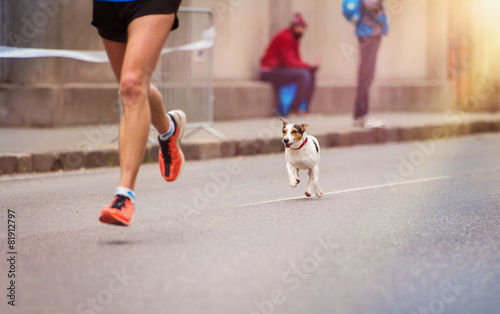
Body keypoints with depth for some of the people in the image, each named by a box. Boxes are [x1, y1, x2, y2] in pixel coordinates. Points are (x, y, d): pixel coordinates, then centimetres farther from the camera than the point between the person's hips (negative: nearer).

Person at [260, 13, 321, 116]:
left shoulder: (295, 38, 10)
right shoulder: (285, 37, -19)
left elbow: (297, 60, 7)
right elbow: (290, 62, -24)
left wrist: (312, 66, -11)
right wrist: (311, 65, -23)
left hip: (281, 68, 10)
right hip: (270, 71, -10)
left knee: (311, 74, 0)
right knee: (303, 75, -26)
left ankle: (304, 108, -5)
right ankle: (295, 109, -22)